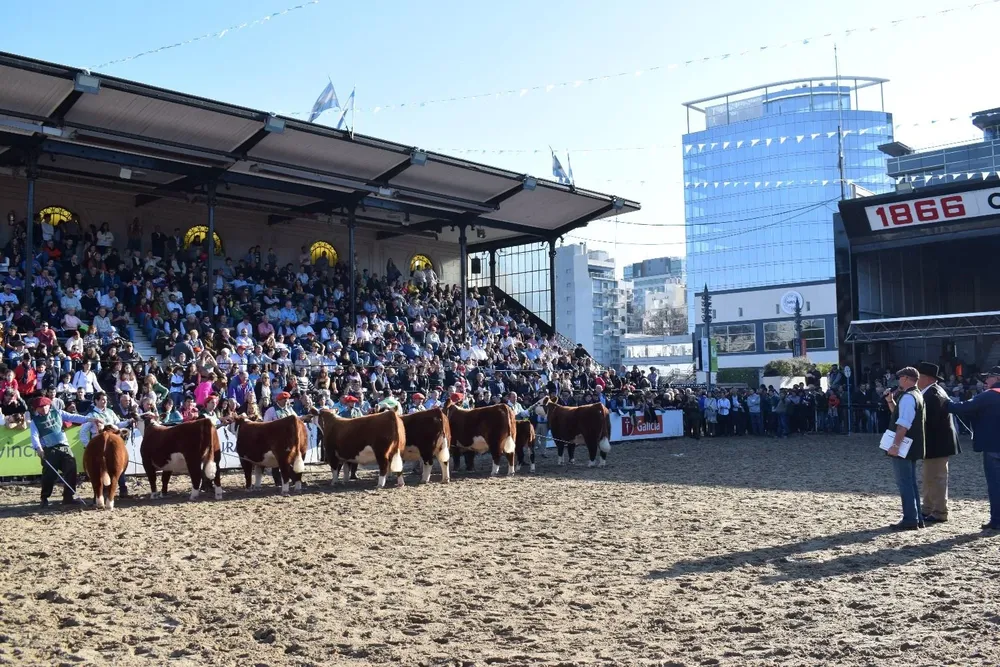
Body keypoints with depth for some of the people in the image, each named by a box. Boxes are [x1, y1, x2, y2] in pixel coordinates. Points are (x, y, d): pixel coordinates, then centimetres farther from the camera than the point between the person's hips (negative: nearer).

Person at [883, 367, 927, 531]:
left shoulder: (907, 397, -18)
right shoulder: (916, 395, 15)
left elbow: (903, 424, -26)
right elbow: (899, 414, 28)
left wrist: (895, 445, -27)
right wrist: (890, 401, 16)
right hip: (912, 447, 10)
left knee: (905, 483, -6)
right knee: (911, 482, 16)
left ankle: (910, 520, -4)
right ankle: (917, 518, 21)